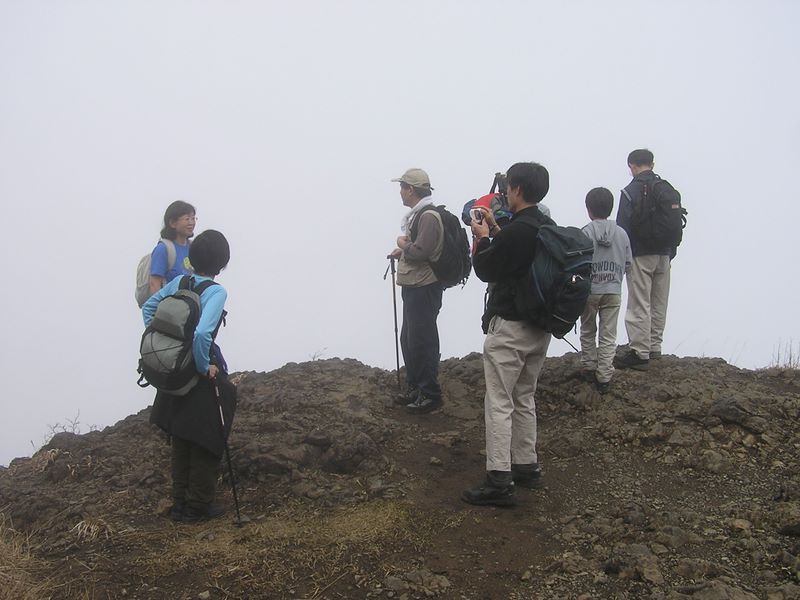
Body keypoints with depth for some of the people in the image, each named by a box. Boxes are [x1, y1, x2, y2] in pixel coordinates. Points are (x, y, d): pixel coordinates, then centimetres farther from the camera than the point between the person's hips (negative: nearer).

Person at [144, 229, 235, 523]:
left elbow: (147, 308, 10)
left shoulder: (179, 282, 0)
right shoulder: (216, 292, -20)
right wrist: (204, 367, -19)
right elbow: (202, 334, -33)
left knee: (180, 439, 19)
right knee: (207, 442, 10)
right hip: (203, 378, -7)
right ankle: (198, 505, 18)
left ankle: (180, 503, 29)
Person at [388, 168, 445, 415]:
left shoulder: (429, 216, -18)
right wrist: (403, 251, 9)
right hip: (413, 287, 11)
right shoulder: (418, 214, 15)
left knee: (422, 341, -5)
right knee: (408, 339, 17)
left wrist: (403, 244, -10)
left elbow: (421, 251, -27)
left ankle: (430, 394, 2)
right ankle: (414, 387, 28)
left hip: (424, 289, -11)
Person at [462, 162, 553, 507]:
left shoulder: (515, 231, -21)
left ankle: (499, 482, -5)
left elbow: (485, 269, -11)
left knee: (499, 403, -5)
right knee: (524, 399, 20)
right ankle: (526, 466, 28)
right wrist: (496, 229, 18)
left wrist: (483, 238, 4)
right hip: (540, 326, 9)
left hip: (509, 327, -9)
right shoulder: (549, 228, 6)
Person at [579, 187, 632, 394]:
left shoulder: (585, 233, -10)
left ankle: (589, 368, 26)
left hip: (589, 290, -2)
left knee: (588, 332, 18)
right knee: (608, 336, 5)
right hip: (613, 291, 2)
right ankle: (604, 377, 2)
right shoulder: (622, 234, 1)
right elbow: (628, 265, 6)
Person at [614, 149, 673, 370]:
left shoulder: (630, 191, -10)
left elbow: (623, 227, -13)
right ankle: (654, 347, 22)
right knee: (659, 304, 14)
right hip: (663, 255, 6)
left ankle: (640, 353, -5)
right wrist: (670, 253, 19)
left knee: (639, 305, -4)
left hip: (640, 255, -6)